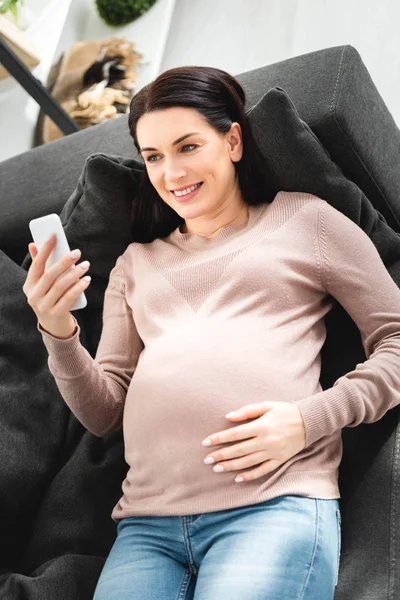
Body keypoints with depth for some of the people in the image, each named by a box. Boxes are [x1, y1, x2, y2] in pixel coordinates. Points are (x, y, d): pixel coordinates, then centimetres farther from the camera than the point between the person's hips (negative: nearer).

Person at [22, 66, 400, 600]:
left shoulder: (304, 220, 12)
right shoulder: (136, 263, 23)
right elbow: (105, 414, 18)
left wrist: (310, 419, -8)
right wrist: (58, 333, 0)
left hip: (276, 505, -3)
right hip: (147, 524, 4)